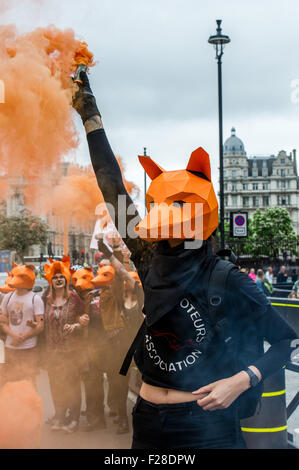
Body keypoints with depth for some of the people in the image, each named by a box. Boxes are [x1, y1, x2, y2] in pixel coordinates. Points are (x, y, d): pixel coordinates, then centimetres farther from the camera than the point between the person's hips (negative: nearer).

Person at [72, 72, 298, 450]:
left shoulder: (228, 283, -16)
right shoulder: (152, 263, -3)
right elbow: (112, 188, 1)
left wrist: (241, 381, -22)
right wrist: (89, 114, 6)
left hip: (208, 427, -5)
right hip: (148, 420, 5)